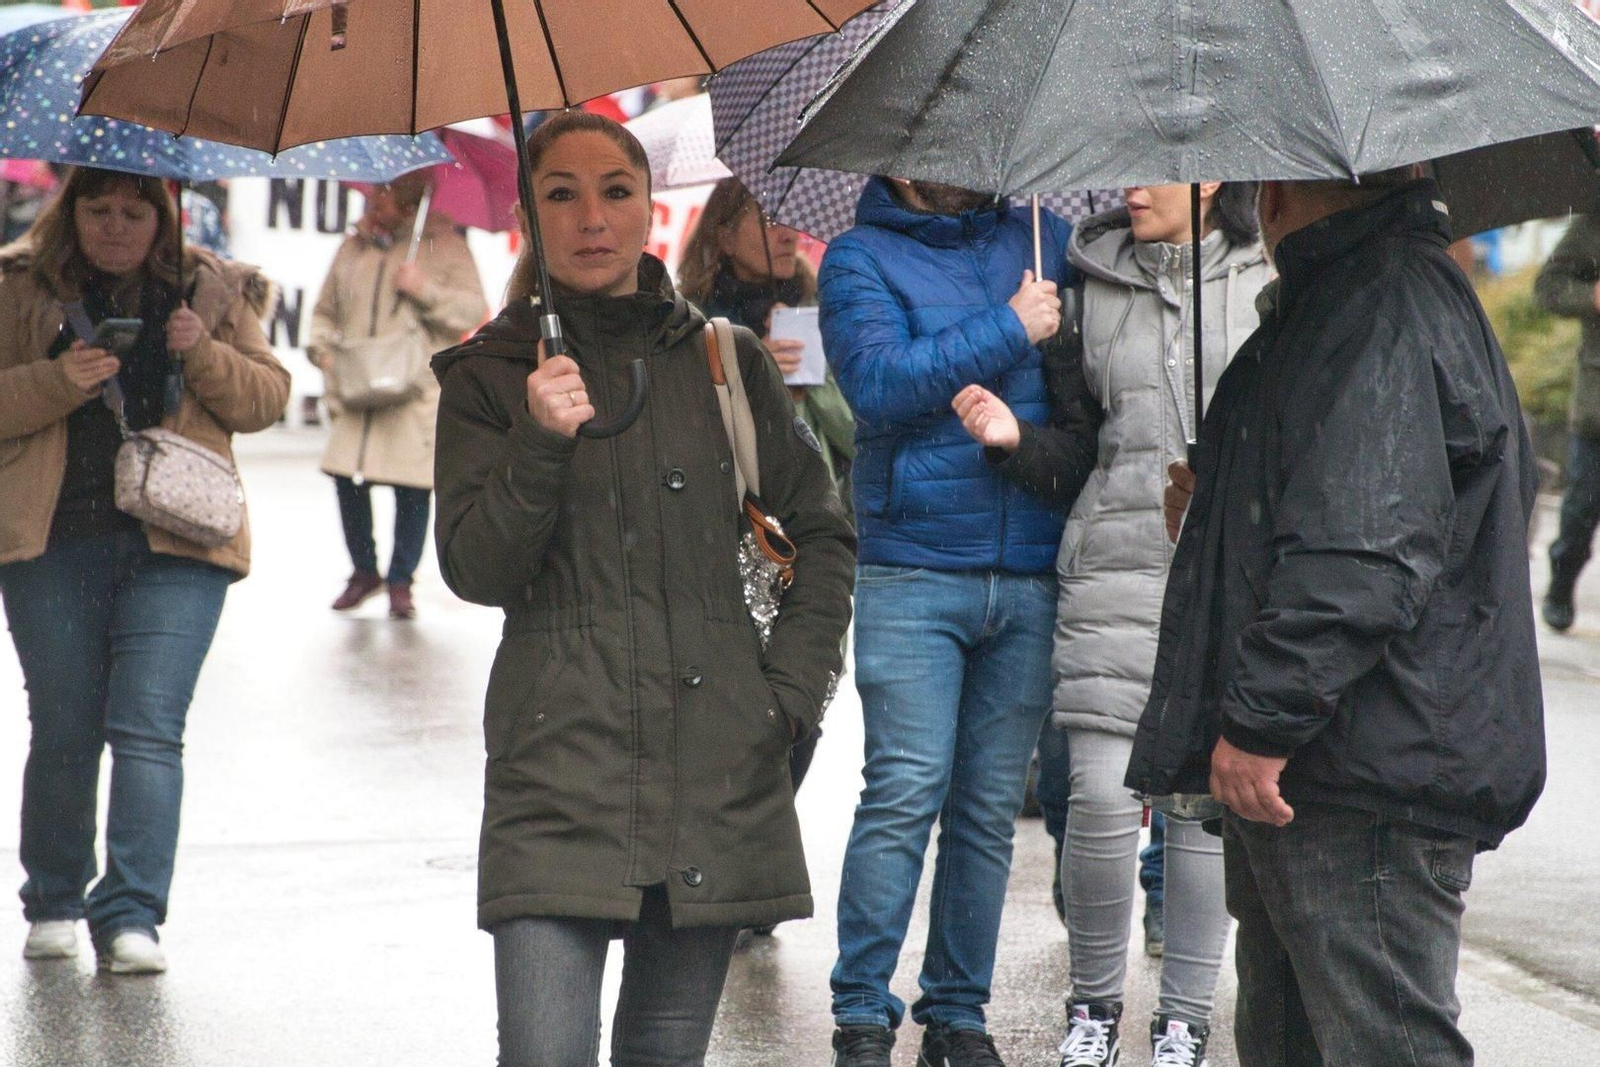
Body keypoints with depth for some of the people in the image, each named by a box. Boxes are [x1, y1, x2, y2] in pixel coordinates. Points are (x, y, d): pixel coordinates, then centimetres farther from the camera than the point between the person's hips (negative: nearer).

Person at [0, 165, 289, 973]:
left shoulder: (214, 292, 11)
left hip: (175, 545, 0)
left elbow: (267, 399, 10)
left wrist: (205, 354, -8)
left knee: (148, 727, -10)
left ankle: (131, 917, -10)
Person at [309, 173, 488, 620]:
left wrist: (426, 290, -14)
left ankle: (401, 581, 10)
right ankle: (363, 570, 20)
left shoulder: (444, 245, 3)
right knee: (348, 482, -2)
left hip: (418, 393, -4)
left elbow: (473, 310, -2)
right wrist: (321, 347, 7)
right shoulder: (353, 248, 15)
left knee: (412, 490, -5)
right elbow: (326, 310, 25)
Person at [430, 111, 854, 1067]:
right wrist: (541, 445, -18)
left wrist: (794, 688, 5)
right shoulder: (489, 375, 6)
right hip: (560, 763, -2)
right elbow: (476, 571, -4)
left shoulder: (726, 360, 10)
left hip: (717, 767, 2)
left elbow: (824, 536, 16)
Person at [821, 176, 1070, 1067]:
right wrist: (1009, 332, -11)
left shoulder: (1042, 238, 14)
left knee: (992, 808, 6)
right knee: (905, 793, -9)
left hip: (1031, 576, 3)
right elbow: (878, 381, -12)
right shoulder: (862, 258, 3)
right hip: (915, 570, -3)